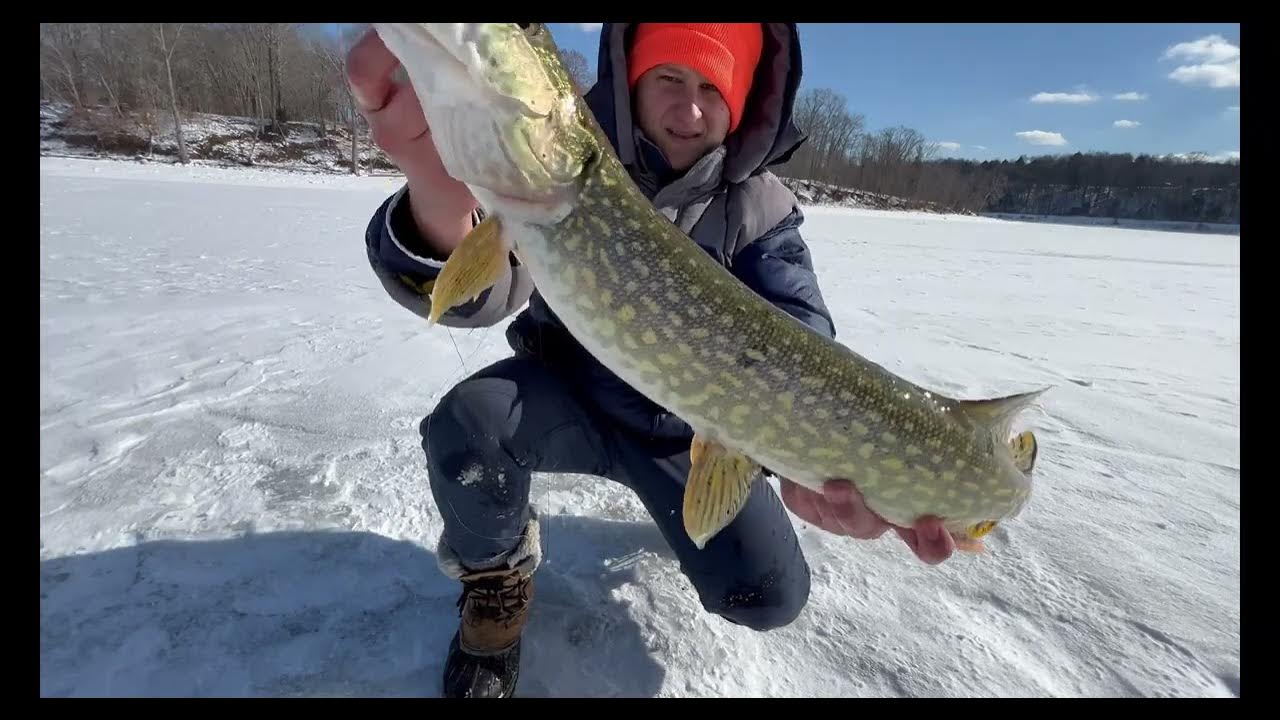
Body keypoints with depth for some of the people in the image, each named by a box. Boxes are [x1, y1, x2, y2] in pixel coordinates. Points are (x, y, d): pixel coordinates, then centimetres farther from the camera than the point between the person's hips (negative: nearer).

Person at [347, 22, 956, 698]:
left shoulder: (762, 206, -11)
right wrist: (441, 206, -58)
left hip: (691, 427, 2)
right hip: (570, 394, -1)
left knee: (768, 596, -6)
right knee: (467, 424, -32)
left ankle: (679, 507, 29)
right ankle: (498, 582, 1)